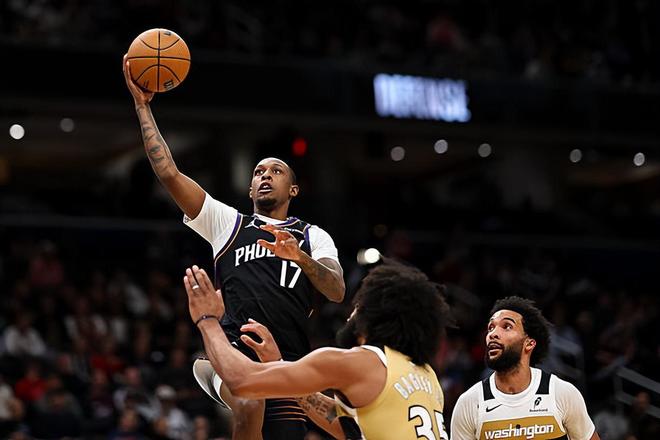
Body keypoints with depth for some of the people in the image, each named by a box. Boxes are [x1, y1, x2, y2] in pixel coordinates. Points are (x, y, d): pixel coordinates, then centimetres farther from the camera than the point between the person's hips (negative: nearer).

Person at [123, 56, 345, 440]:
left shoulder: (313, 236, 20)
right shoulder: (228, 223, 20)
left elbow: (337, 292, 2)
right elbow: (169, 173, 11)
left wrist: (301, 258, -17)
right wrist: (143, 105, 8)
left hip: (288, 358, 2)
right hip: (237, 345, -2)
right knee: (249, 408, -34)